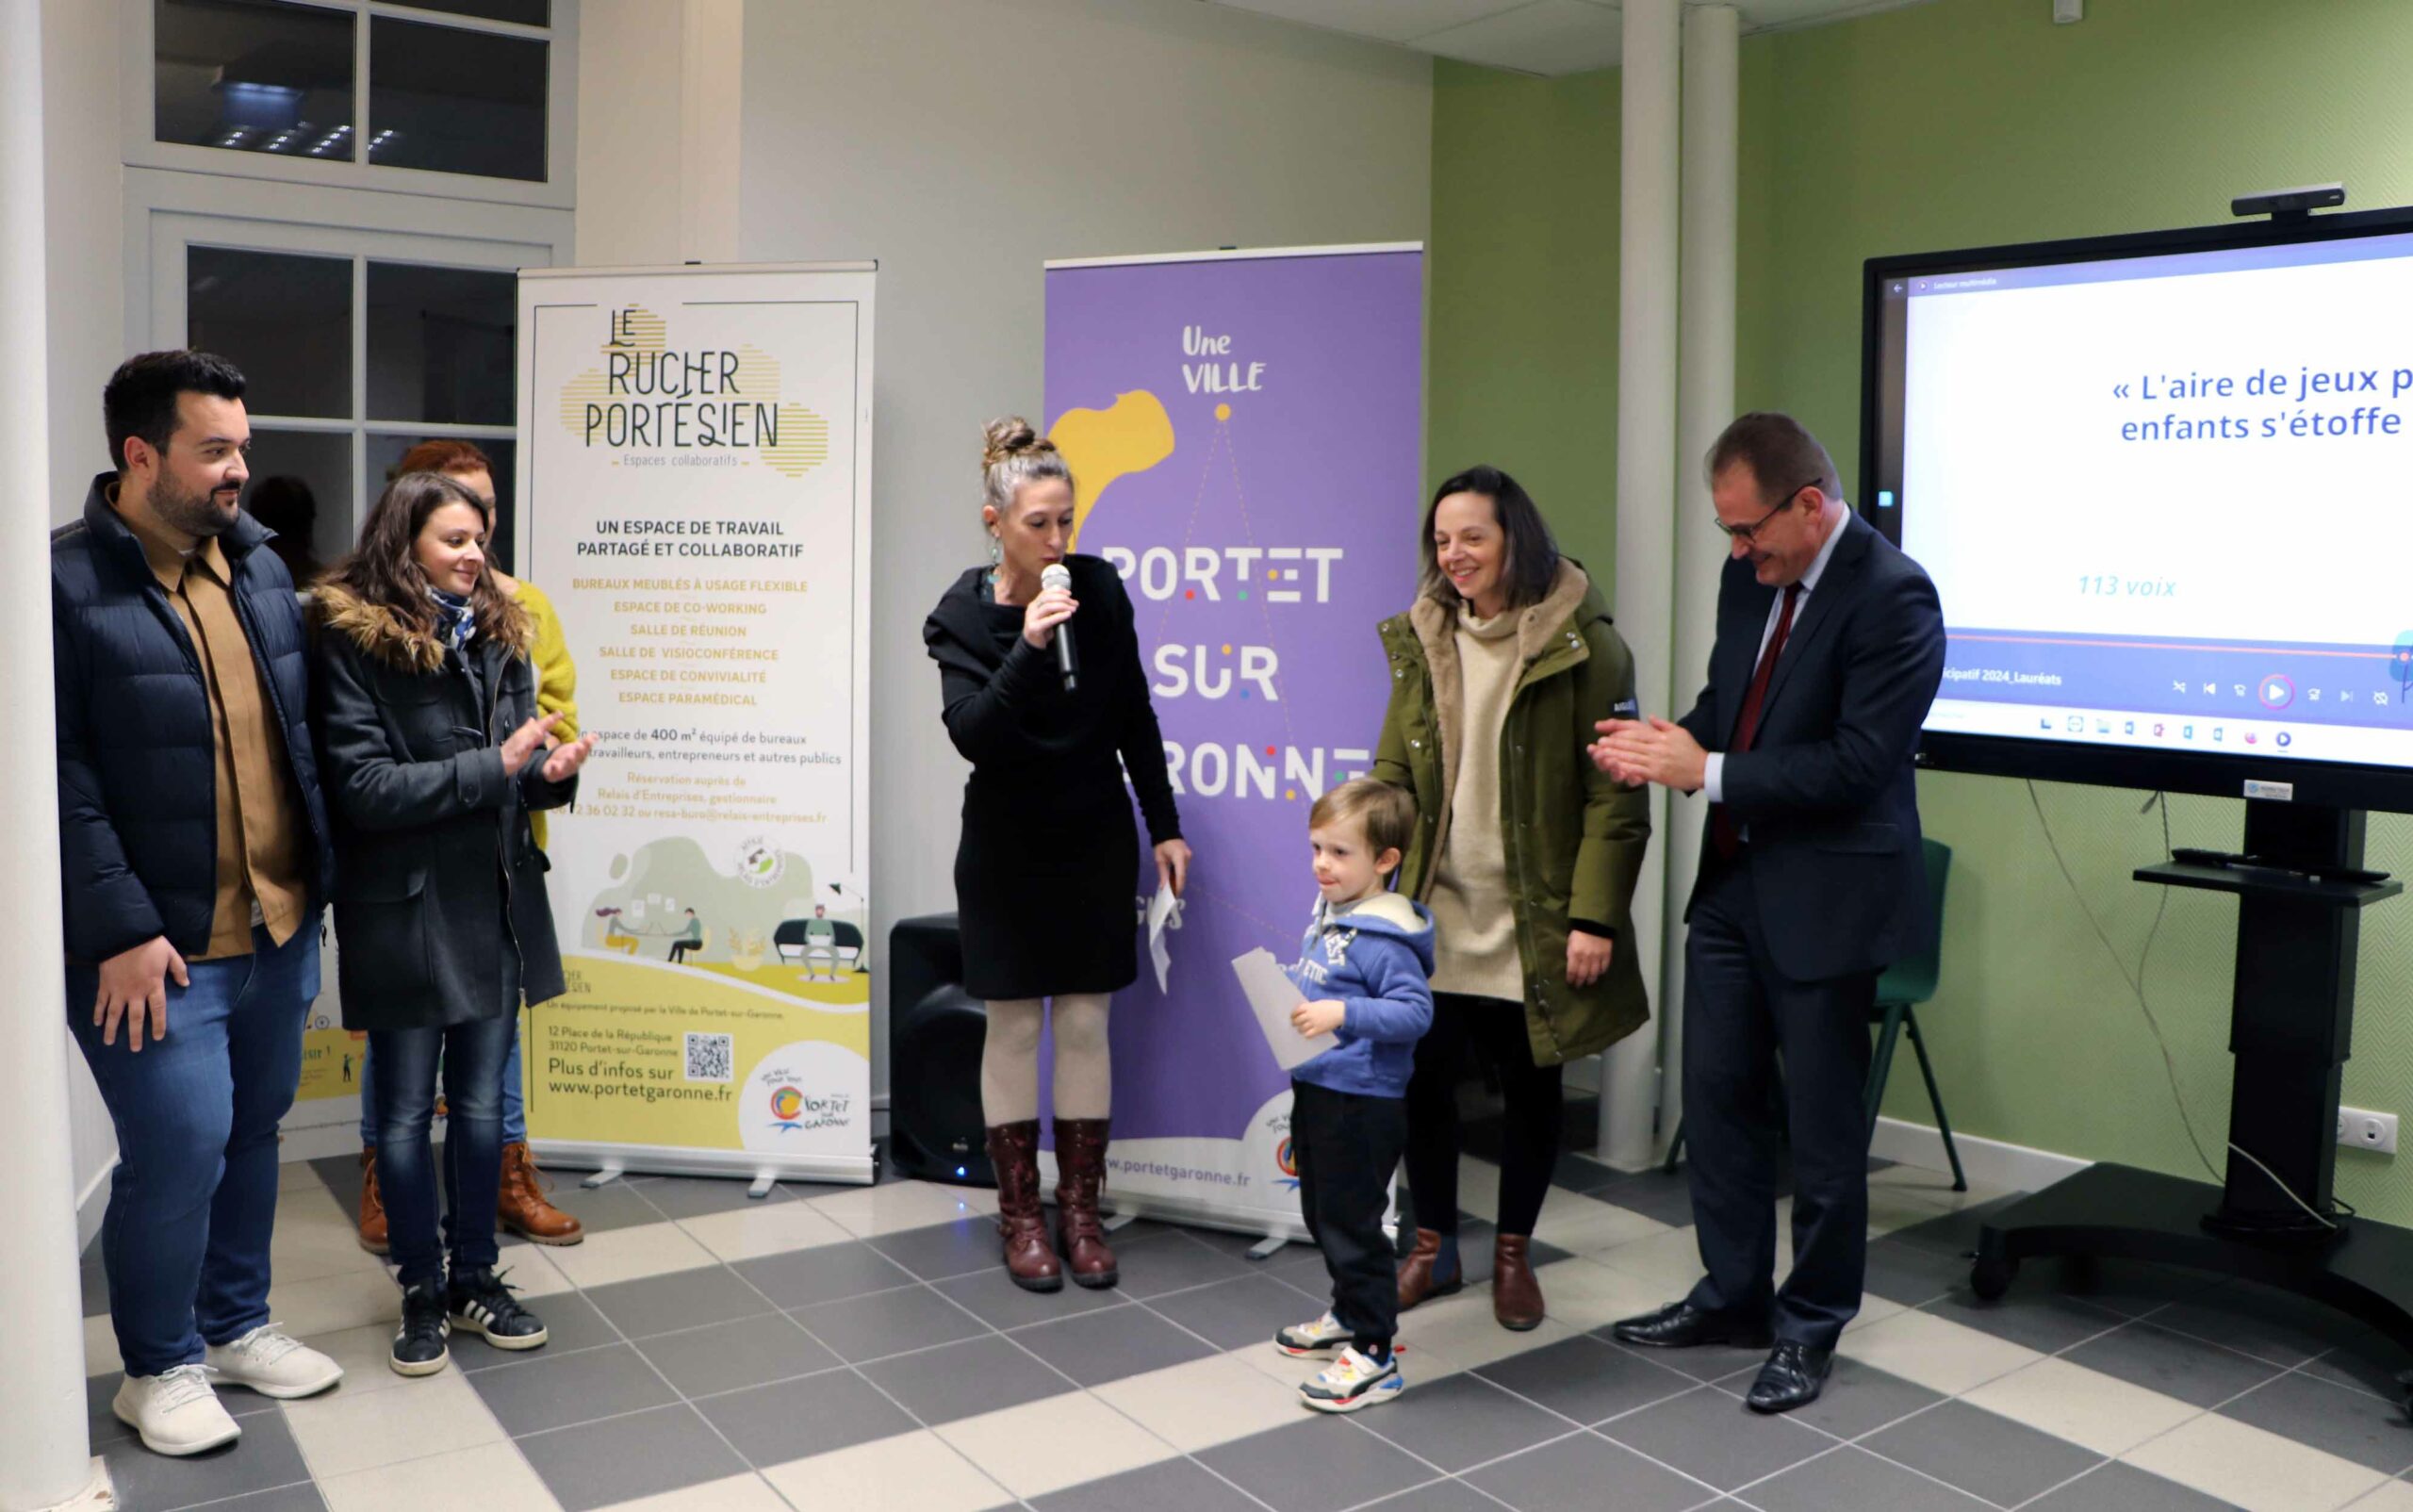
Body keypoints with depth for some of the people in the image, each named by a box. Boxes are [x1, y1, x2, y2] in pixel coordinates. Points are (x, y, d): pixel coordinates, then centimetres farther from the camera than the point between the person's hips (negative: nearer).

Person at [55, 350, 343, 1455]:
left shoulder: (258, 564, 9)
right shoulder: (67, 583, -12)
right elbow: (60, 777, -15)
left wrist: (315, 880, 10)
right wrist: (121, 928, -17)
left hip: (278, 926, 7)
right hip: (157, 945, -6)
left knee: (252, 1132, 17)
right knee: (180, 1148, -2)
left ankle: (235, 1324, 35)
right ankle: (158, 1367, 20)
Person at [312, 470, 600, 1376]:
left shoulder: (498, 635, 8)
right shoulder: (354, 641, -10)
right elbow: (363, 788, -15)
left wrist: (551, 772, -9)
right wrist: (494, 766, -21)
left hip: (495, 898, 5)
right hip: (404, 908, -5)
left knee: (482, 1100, 12)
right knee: (407, 1109, 7)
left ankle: (476, 1278, 26)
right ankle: (422, 1292, 22)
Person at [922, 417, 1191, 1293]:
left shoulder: (1099, 588, -4)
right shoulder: (961, 616, -10)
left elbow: (1133, 718, 4)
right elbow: (970, 735, -23)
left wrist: (1164, 825, 4)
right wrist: (1027, 649, -34)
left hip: (1096, 840, 2)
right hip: (1008, 848, -2)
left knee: (1086, 1023, 5)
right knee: (1014, 1025, 4)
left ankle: (1080, 1208, 16)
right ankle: (1019, 1213, 16)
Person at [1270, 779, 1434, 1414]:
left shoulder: (1383, 939, -21)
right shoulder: (1325, 916, 7)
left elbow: (1415, 1012, -26)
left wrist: (1344, 1015, -33)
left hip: (1362, 1105, -10)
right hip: (1315, 1091, 10)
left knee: (1353, 1225, 0)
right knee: (1322, 1216, 22)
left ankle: (1373, 1354, 11)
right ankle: (1348, 1314, 40)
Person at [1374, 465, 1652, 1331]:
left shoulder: (1582, 645, -10)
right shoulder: (1421, 640, 6)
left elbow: (1614, 799, -11)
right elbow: (1391, 774, 8)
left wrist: (1595, 917, -16)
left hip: (1534, 922, -4)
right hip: (1435, 912, 4)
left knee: (1530, 1086, 10)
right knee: (1423, 1077, 7)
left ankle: (1513, 1254, 30)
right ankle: (1433, 1248, 28)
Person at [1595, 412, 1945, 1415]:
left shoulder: (1892, 596, -18)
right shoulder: (1749, 576, 5)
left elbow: (1856, 762, -23)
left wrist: (1706, 771, -22)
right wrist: (1670, 743, -6)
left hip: (1825, 894, -7)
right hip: (1732, 877, 8)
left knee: (1821, 1123, 7)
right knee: (1717, 1096, 15)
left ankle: (1810, 1326, 25)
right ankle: (1733, 1296, 32)